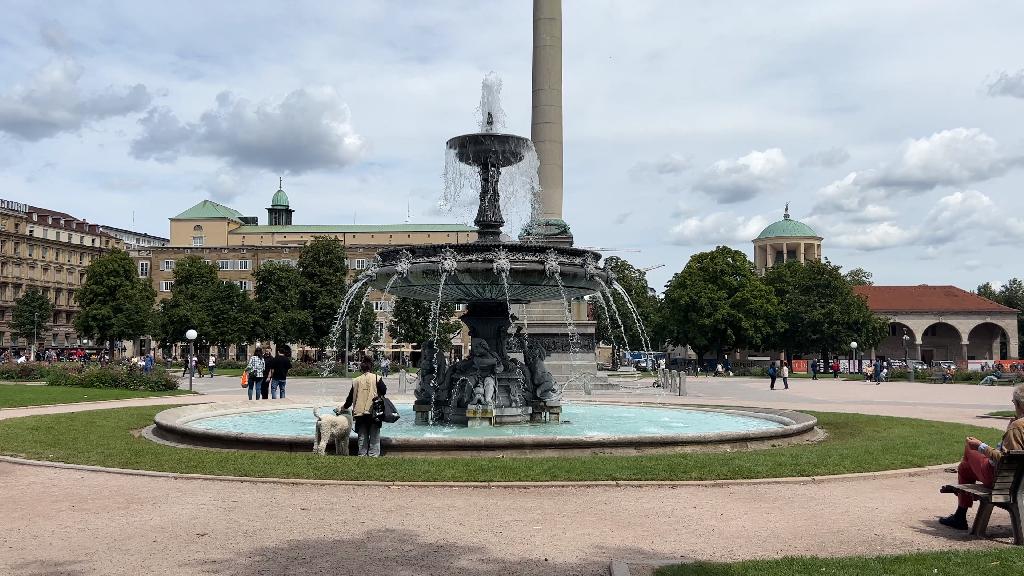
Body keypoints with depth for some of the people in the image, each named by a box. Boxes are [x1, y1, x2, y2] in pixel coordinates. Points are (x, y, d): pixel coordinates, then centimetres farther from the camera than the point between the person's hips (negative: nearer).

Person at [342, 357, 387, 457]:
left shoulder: (356, 380, 5)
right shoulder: (376, 378, -4)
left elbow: (351, 397, 11)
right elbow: (384, 391, -10)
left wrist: (345, 406, 28)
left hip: (360, 412, 2)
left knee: (362, 436, 11)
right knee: (374, 436, 6)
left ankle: (362, 454, 12)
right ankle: (374, 455, 3)